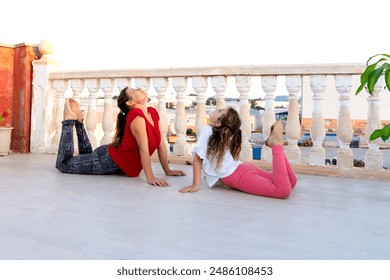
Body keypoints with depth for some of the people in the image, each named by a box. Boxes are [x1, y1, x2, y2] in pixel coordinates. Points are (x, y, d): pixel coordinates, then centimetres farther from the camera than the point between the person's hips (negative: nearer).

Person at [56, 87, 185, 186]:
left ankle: (78, 120, 34)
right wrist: (150, 178, -33)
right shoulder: (136, 115, -27)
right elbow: (144, 149, -31)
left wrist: (168, 171, -1)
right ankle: (69, 119, 16)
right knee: (63, 164, 5)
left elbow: (161, 144, 0)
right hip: (108, 160, -8)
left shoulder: (153, 113, -2)